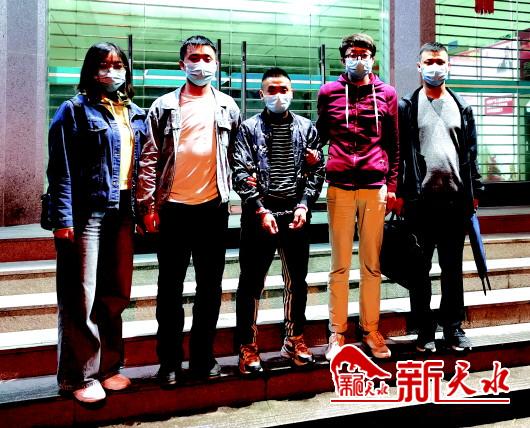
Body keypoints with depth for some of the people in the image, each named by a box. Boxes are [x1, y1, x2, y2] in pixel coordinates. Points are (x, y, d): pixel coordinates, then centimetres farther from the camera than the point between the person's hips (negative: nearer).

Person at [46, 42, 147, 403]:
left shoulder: (135, 115, 16)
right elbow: (61, 170, -7)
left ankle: (109, 367, 24)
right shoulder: (75, 110, 0)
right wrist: (64, 220, -15)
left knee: (115, 294, 11)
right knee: (81, 297, -1)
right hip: (87, 212, -5)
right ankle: (80, 376, 11)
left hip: (122, 212, 6)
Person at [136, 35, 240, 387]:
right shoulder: (165, 106, 3)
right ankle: (170, 360, 17)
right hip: (173, 206, -1)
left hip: (214, 205, 2)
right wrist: (148, 204, -6)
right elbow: (150, 158, 0)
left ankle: (203, 356, 22)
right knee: (171, 286, 5)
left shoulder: (227, 106, 10)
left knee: (210, 285, 8)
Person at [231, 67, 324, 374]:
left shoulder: (306, 128, 10)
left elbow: (317, 171, 6)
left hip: (296, 214, 3)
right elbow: (241, 173, -4)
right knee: (252, 281, 1)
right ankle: (248, 346, 12)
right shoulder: (250, 128, 4)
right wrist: (261, 210, -13)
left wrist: (304, 205, -7)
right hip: (260, 214, -2)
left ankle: (294, 340, 27)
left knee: (297, 279, 11)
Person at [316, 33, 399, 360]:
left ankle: (371, 329, 17)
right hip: (340, 187, -1)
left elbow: (393, 145, 11)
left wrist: (392, 186, 6)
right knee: (340, 265, 3)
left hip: (375, 188, 1)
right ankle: (337, 331, 12)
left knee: (372, 264, 6)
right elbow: (320, 136, 16)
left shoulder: (387, 94, 11)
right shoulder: (329, 92, 9)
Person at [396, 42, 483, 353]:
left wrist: (474, 193, 7)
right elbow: (398, 153, -1)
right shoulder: (407, 107, 4)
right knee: (421, 269, 5)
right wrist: (399, 193, -7)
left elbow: (471, 153, 12)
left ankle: (454, 327, 20)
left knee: (453, 268, 9)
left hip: (456, 199, 3)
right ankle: (425, 331, 15)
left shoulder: (462, 107, 13)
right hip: (420, 199, -2)